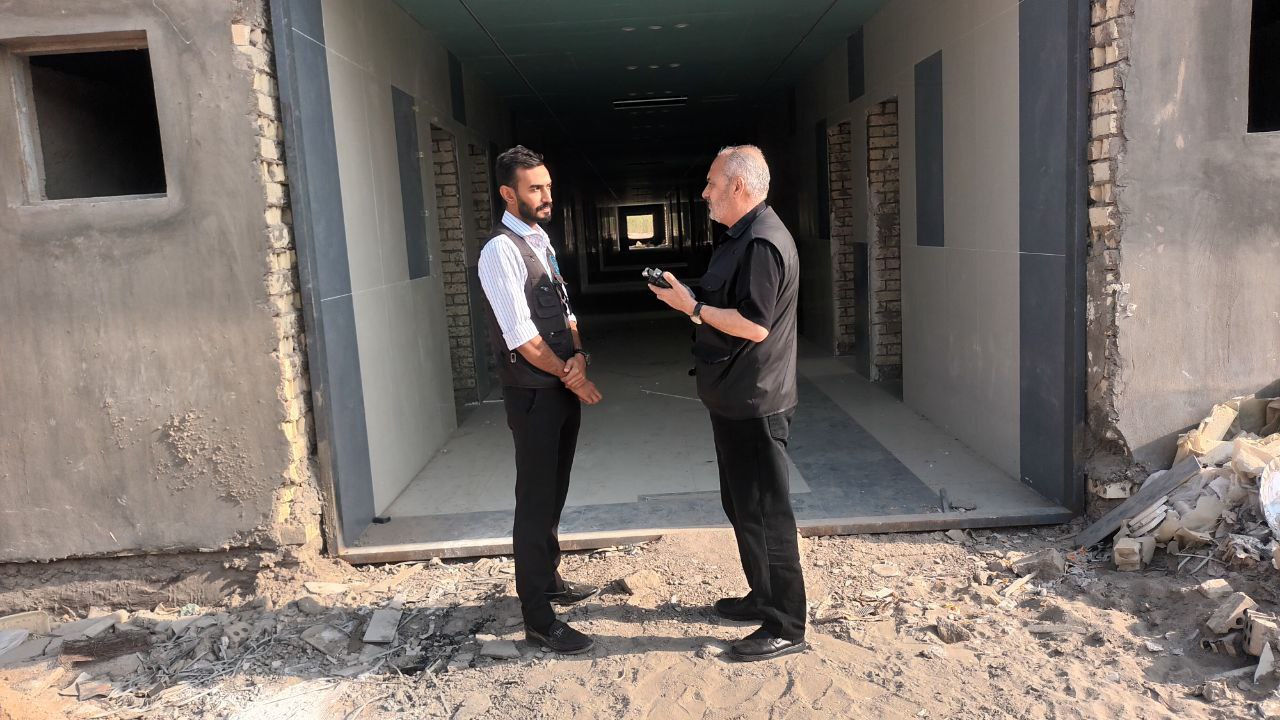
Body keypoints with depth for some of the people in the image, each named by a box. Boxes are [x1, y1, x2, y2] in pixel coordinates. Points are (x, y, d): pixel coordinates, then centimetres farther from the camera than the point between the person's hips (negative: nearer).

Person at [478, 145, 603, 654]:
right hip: (533, 396, -9)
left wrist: (579, 356, -9)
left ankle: (549, 582, 39)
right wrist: (572, 376, -10)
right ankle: (538, 621, 11)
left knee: (554, 496, 21)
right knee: (536, 504, -1)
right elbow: (522, 337, -20)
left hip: (563, 388, 9)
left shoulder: (541, 240, 11)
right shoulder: (501, 250, -16)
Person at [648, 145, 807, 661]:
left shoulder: (762, 243, -19)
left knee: (764, 512, -2)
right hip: (735, 400, 11)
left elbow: (754, 325, -25)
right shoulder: (740, 238, 15)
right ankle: (764, 597, 36)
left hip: (753, 405, -11)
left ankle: (786, 627, 9)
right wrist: (687, 297, 8)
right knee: (741, 505, 20)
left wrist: (693, 308, -17)